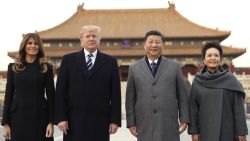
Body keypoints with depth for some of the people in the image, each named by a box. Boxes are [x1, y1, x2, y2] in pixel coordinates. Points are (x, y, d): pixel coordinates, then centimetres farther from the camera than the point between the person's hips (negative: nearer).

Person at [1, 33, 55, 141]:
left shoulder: (47, 68, 4)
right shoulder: (13, 67, 6)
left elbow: (50, 95, 2)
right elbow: (8, 95, 5)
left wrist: (51, 122, -5)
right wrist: (5, 123, 1)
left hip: (40, 117, 0)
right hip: (18, 117, 1)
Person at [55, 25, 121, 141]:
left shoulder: (110, 62, 6)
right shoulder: (68, 60, 6)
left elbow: (115, 93, 4)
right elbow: (60, 91, 3)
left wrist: (115, 120, -1)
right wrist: (61, 118, -4)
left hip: (100, 122, 0)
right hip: (74, 121, 0)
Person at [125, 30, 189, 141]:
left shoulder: (174, 67, 7)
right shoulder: (134, 69, 8)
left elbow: (182, 95, 7)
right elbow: (130, 98, 7)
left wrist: (184, 119, 3)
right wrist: (131, 122, 3)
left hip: (169, 126, 0)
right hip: (145, 127, 0)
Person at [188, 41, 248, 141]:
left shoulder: (231, 79, 0)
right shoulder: (197, 81, 3)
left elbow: (238, 106, -2)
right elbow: (193, 107, 2)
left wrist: (241, 131, -7)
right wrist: (193, 131, -4)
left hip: (227, 129, 0)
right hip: (206, 130, 1)